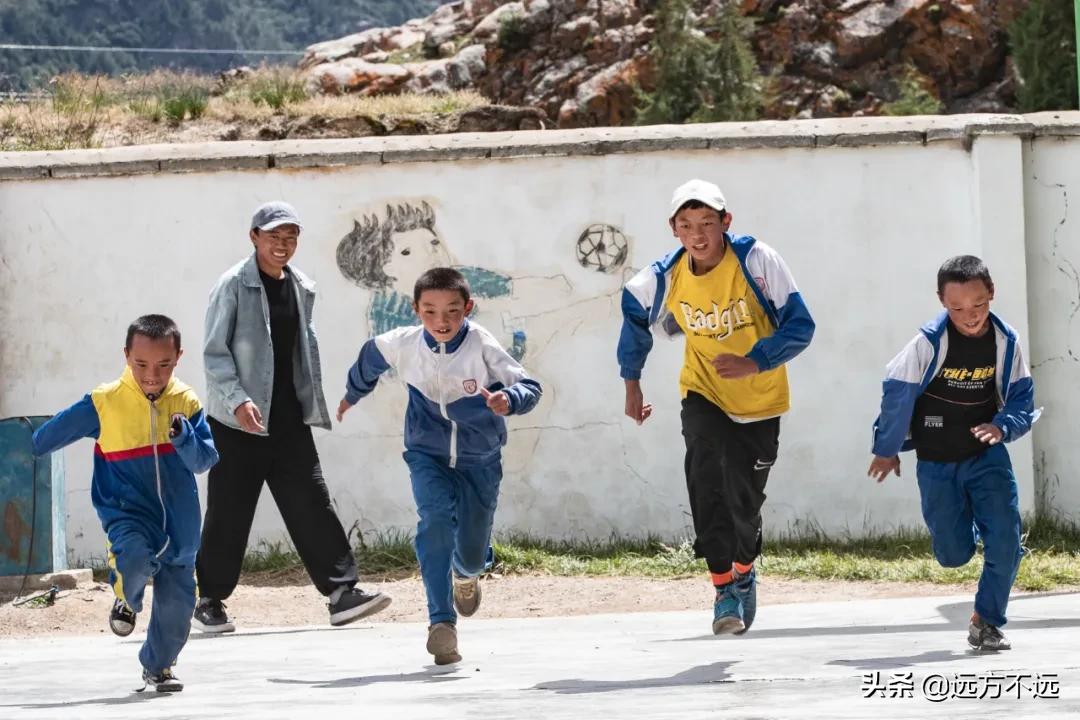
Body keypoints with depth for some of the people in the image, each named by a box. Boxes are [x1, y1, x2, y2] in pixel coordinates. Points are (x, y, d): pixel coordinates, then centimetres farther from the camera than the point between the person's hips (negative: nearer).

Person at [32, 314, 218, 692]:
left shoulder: (186, 403, -3)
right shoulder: (104, 404, -10)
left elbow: (204, 461, -7)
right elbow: (49, 436, 4)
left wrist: (183, 436, -25)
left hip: (178, 518, 3)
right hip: (127, 510, -3)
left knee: (177, 599, 6)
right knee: (135, 555, -33)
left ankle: (158, 666, 32)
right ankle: (126, 599, 3)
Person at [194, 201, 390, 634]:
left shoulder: (301, 288, 10)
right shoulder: (234, 285, -7)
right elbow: (214, 352, -10)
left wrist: (314, 401, 16)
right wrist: (238, 400, -21)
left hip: (290, 420, 5)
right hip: (238, 423, -5)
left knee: (311, 504, -2)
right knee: (229, 513, 1)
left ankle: (342, 592, -5)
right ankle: (209, 601, 13)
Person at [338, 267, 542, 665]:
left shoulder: (482, 346, -23)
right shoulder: (404, 345, -15)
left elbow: (529, 386, -27)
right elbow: (371, 354, 9)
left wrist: (509, 400, -50)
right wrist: (352, 393, 26)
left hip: (479, 459, 0)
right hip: (428, 455, 0)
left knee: (473, 551, 9)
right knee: (435, 520, -27)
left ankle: (466, 573, 51)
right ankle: (442, 623, -29)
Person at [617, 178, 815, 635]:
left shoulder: (757, 261, -22)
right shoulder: (666, 276, -13)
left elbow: (800, 325, -19)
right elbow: (634, 312, 10)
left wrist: (753, 362, -32)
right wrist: (632, 383, 12)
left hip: (760, 398, -1)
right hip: (704, 394, 1)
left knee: (745, 499, 6)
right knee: (706, 479, -25)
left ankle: (744, 572, 38)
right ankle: (724, 590, -22)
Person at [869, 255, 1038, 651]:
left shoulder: (1006, 342, -9)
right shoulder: (929, 343, -18)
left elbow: (1022, 397, -1)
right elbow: (897, 394, -7)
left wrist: (1003, 426, -22)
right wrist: (886, 450, 2)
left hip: (987, 456, 2)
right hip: (937, 464, -1)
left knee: (1005, 542, -12)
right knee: (954, 554, 2)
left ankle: (987, 621, 5)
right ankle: (964, 525, 39)